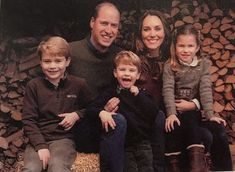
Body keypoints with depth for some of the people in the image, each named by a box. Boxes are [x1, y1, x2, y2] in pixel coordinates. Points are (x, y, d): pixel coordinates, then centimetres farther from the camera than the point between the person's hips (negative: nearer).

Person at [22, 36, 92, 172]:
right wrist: (40, 146, -10)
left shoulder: (79, 84, 4)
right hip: (39, 138, 1)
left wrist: (77, 115, -3)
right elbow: (29, 120, 1)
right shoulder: (33, 86, 3)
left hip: (64, 138, -1)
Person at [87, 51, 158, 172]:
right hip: (123, 145, -2)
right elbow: (91, 108, -7)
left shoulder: (141, 93, 9)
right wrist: (101, 113, -28)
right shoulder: (110, 93, 3)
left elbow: (154, 114, -4)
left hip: (143, 143, 2)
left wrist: (139, 95, -9)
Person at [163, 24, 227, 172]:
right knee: (174, 124, -29)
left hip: (193, 109, 1)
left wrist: (210, 114, -19)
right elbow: (168, 89, -14)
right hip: (175, 108, 0)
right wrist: (171, 113, -29)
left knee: (189, 120, -30)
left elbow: (205, 89, -7)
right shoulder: (169, 66, -3)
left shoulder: (204, 64, 1)